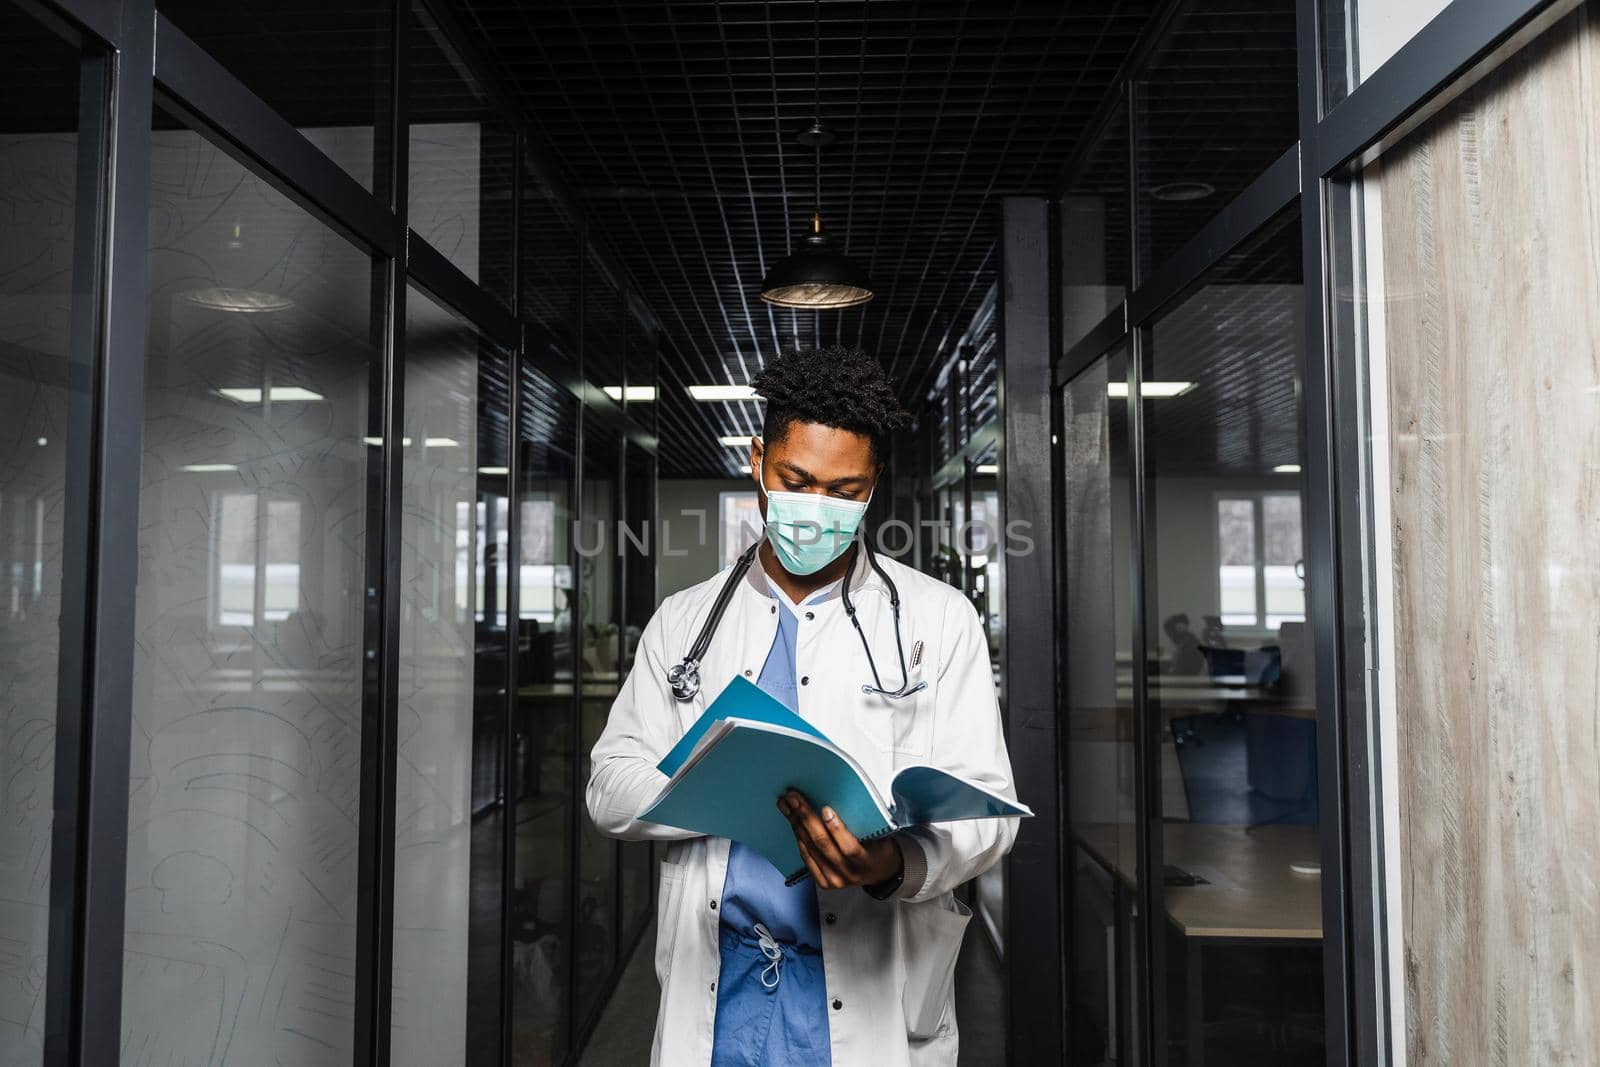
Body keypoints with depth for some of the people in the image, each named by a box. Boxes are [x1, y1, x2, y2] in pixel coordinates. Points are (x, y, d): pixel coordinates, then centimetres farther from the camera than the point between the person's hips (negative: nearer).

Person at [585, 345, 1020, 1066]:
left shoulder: (938, 619, -2)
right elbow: (610, 790, 1)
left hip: (872, 1003, -1)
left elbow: (984, 809, -6)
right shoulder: (684, 620, 5)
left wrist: (896, 867, -27)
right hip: (713, 989, 2)